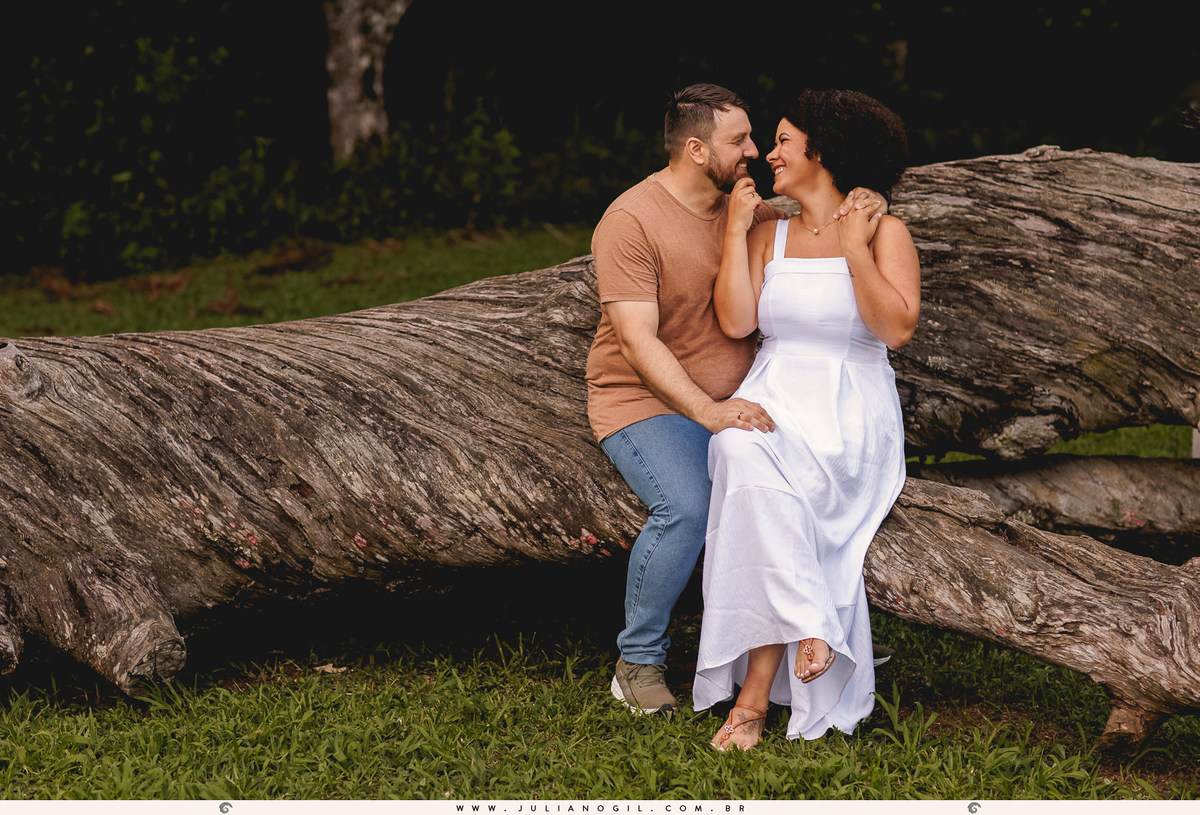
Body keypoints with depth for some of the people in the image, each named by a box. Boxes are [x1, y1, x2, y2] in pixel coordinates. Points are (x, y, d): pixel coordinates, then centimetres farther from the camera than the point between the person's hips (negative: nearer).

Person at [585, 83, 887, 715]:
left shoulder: (741, 208, 8)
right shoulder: (631, 223, -14)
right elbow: (638, 341, -22)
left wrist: (859, 205, -7)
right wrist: (705, 410, -34)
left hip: (733, 400, 7)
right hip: (648, 400, -6)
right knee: (686, 509, -31)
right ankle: (639, 662, -11)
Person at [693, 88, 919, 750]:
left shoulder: (883, 232, 4)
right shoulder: (769, 236, 15)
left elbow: (896, 329, -9)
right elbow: (735, 322, 0)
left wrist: (853, 247, -11)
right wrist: (736, 227, 4)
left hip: (852, 414, -3)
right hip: (772, 399, 3)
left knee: (761, 501, -31)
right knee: (747, 464, -35)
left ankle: (755, 695, -30)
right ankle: (809, 630, -34)